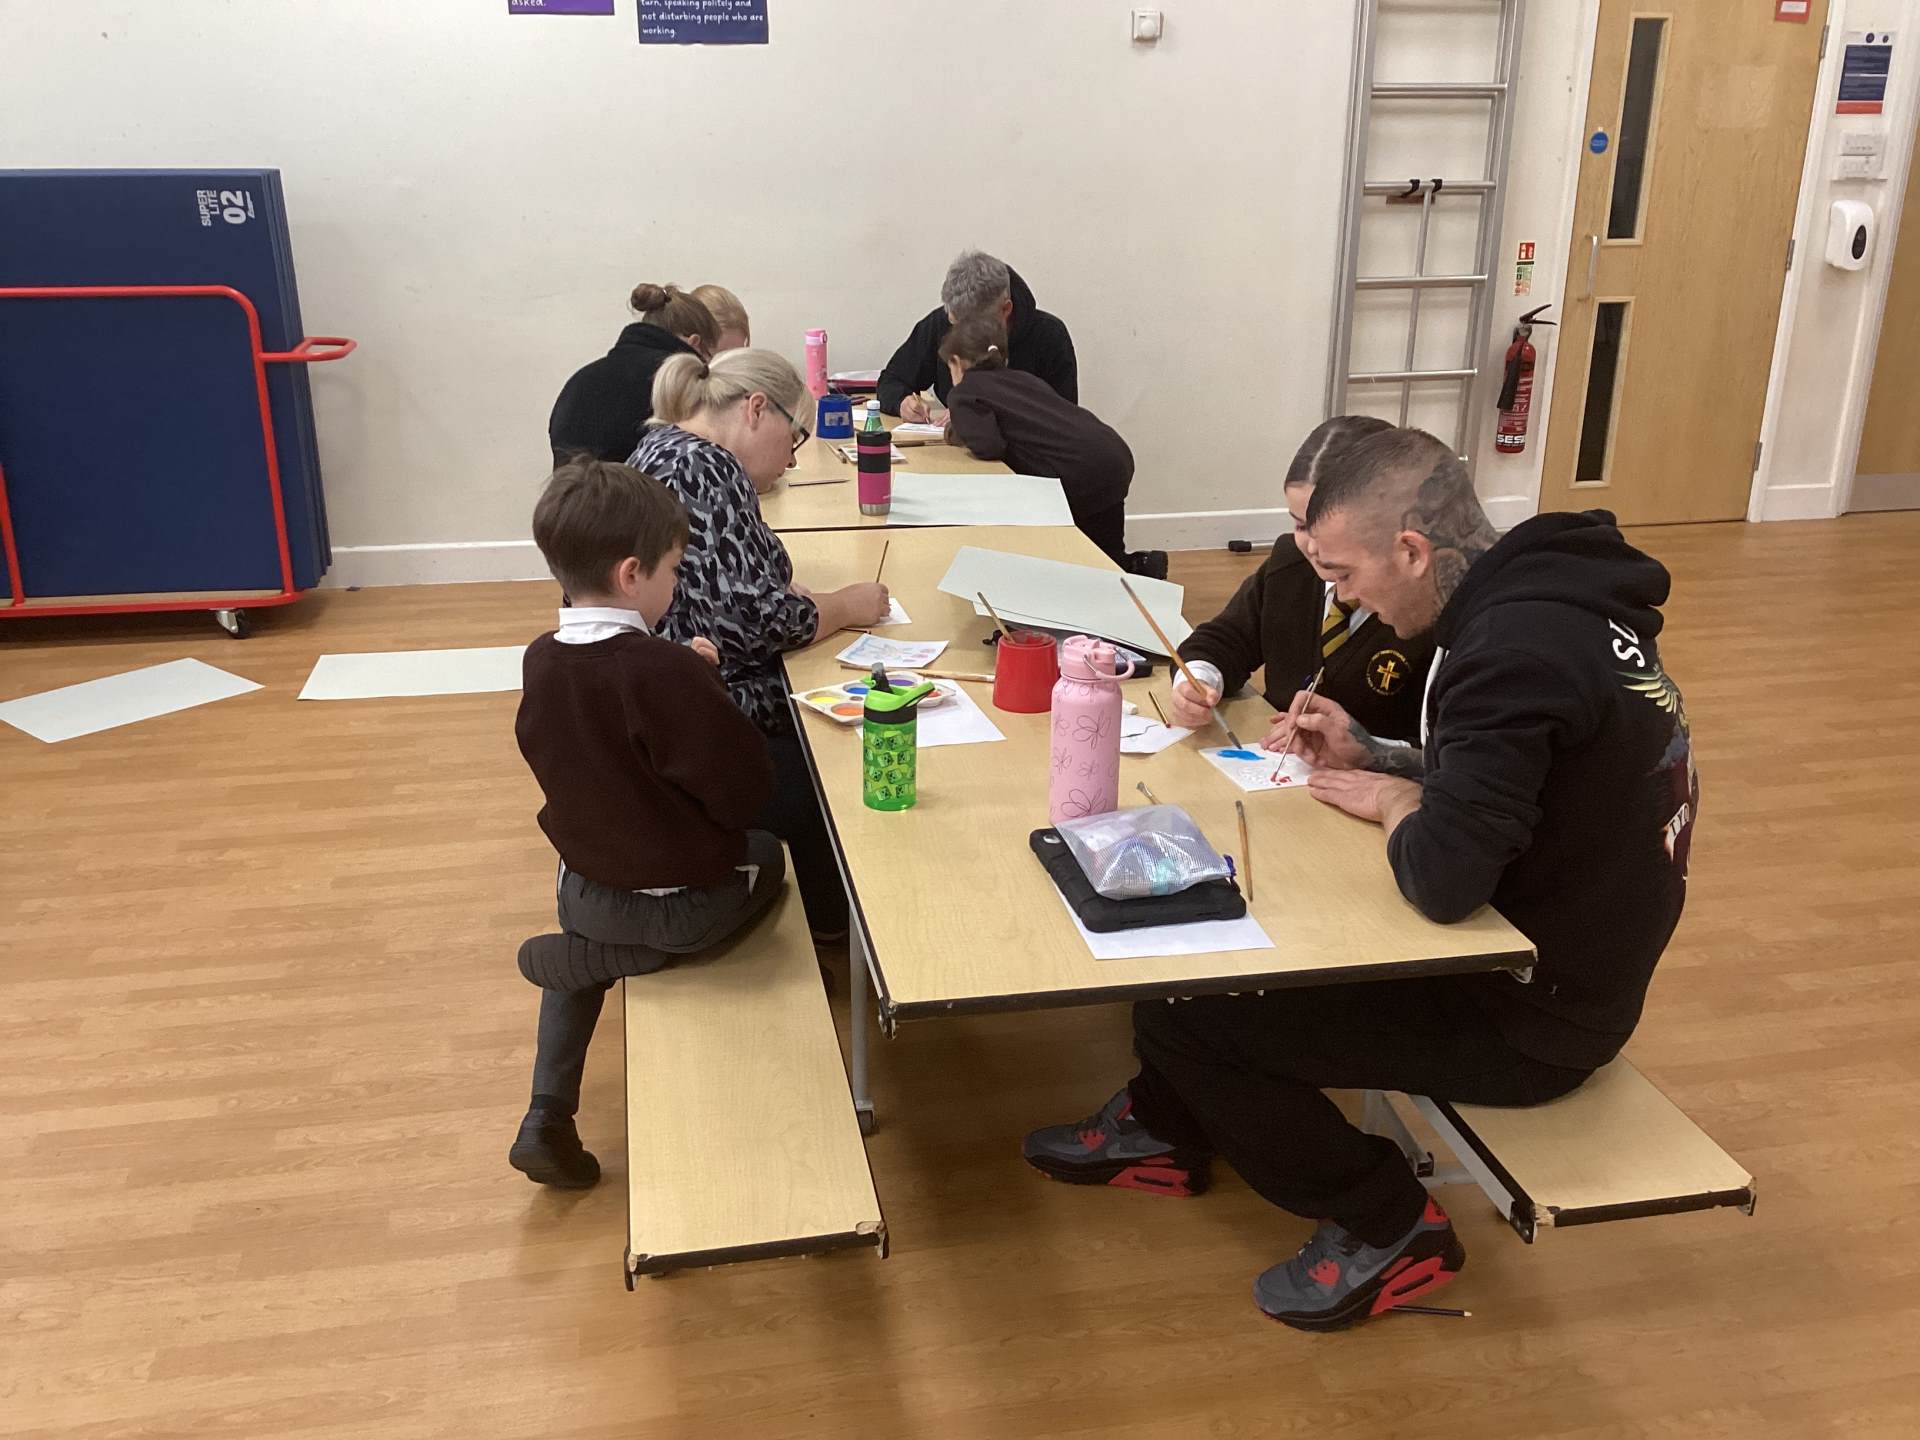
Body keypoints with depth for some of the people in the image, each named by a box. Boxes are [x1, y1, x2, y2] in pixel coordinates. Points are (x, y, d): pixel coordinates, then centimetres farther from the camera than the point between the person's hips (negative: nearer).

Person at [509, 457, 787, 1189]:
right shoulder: (666, 669, -28)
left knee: (585, 902, 38)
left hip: (590, 892, 4)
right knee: (767, 854, 28)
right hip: (688, 905, -4)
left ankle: (547, 1114, 24)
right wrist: (706, 688, -8)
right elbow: (746, 791, -22)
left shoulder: (541, 661, -8)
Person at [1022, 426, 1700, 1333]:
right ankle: (1165, 1129, 32)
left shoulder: (1516, 648, -30)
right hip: (1559, 956, 10)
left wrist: (1393, 803, -13)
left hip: (1534, 1016, -10)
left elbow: (1442, 878, -35)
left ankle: (1384, 1228, 7)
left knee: (1178, 1011, -11)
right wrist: (1374, 758, 3)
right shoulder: (1548, 595, 2)